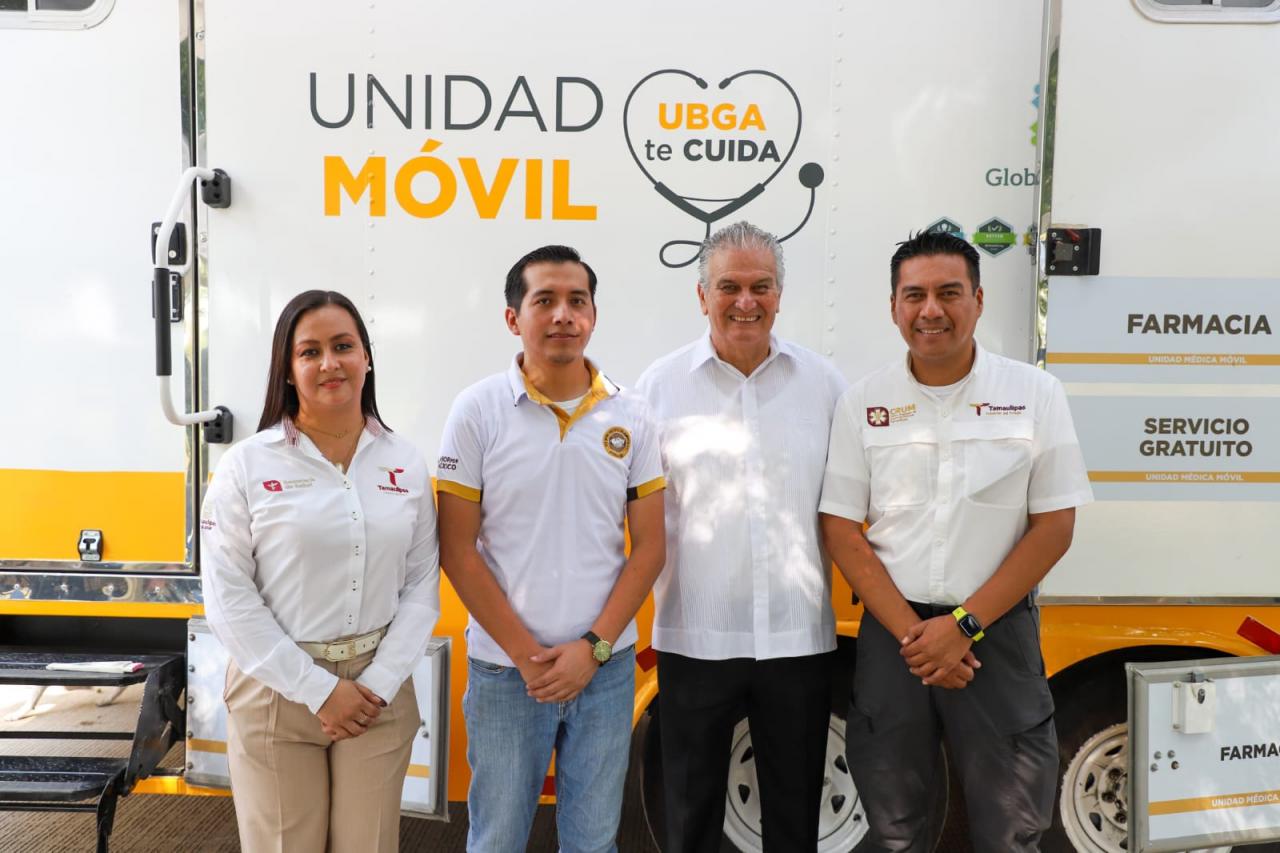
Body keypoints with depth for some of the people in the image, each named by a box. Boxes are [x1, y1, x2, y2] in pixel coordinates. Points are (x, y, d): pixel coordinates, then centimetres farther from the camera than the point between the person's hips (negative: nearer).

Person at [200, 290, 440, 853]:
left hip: (379, 689, 2)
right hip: (277, 689, -2)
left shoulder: (407, 464, 2)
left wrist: (380, 683, -8)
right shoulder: (247, 465, -6)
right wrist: (318, 689, -12)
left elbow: (422, 584, 2)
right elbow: (229, 598, -9)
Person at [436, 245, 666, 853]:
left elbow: (649, 547, 2)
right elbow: (457, 549, -6)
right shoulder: (478, 410, -5)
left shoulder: (630, 417, 1)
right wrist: (526, 654, -10)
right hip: (505, 668, -2)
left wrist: (594, 648, -8)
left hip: (607, 667, 2)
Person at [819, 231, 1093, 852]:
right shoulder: (862, 402, 0)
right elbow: (842, 531, -1)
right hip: (892, 634, 1)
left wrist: (965, 625, -11)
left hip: (998, 633, -1)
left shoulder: (1036, 393, -2)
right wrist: (911, 633, -10)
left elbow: (1054, 526, -4)